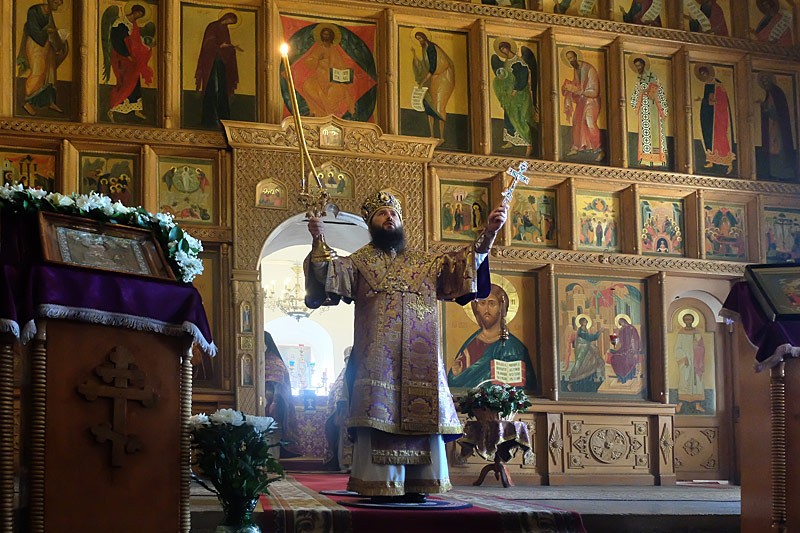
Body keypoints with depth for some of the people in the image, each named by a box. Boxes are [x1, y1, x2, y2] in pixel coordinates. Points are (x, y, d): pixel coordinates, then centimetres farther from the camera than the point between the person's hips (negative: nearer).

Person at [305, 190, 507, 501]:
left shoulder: (424, 263, 21)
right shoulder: (359, 262, 12)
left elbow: (459, 264, 13)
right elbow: (331, 274, -4)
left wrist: (488, 233, 0)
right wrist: (319, 243, -23)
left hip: (419, 356, 3)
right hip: (378, 355, -3)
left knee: (421, 414, -3)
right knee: (380, 414, -10)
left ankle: (416, 485, 1)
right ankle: (380, 485, -9)